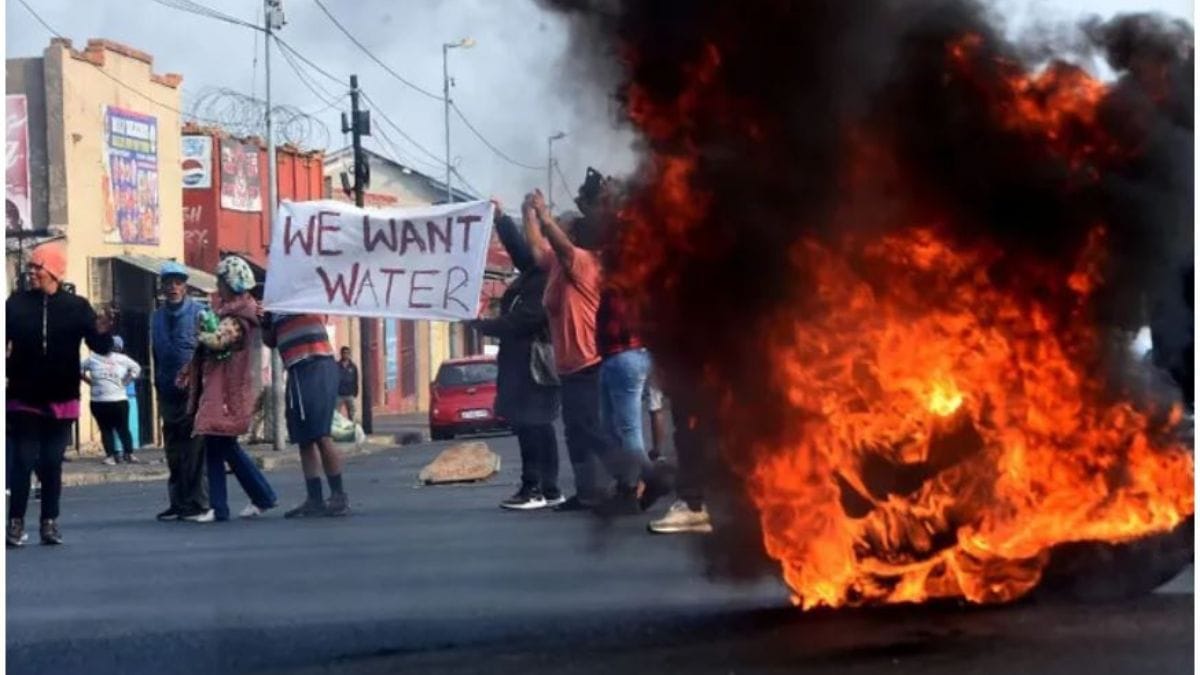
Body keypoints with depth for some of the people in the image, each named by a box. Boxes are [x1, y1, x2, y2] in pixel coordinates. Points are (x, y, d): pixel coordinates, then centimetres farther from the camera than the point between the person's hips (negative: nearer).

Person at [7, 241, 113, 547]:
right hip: (24, 398, -1)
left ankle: (50, 522, 14)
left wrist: (101, 333, -26)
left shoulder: (76, 306, -3)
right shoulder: (16, 303, -2)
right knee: (23, 461, -2)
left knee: (52, 463, 7)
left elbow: (101, 347, -6)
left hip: (61, 399, 1)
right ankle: (16, 522, 4)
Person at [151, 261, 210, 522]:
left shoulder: (198, 312, -3)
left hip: (194, 391, -5)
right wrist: (158, 385, 13)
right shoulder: (157, 317, 13)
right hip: (168, 392, 5)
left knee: (195, 450, -6)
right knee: (174, 452, 8)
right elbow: (156, 354, 17)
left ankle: (198, 504, -4)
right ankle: (178, 503, 13)